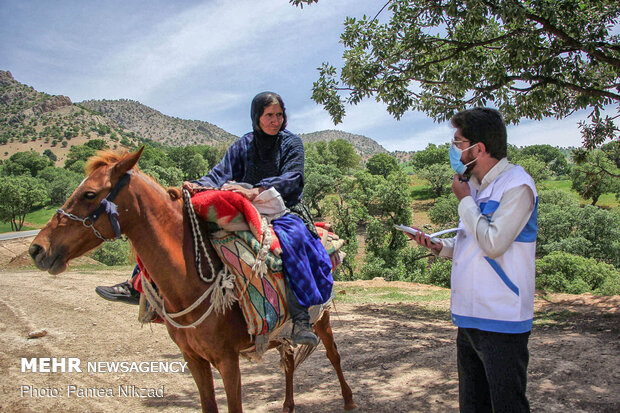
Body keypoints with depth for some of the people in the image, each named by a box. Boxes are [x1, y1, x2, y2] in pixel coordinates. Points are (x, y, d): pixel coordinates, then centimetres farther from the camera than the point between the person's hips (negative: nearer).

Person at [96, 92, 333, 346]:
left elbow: (292, 180, -13)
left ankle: (301, 319, -43)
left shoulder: (292, 144, 3)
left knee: (291, 238, -41)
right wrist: (198, 186, -20)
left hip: (284, 210, -4)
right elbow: (221, 174, 3)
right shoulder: (244, 145, 13)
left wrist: (256, 191, -30)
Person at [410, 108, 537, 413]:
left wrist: (465, 200, -10)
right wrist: (440, 246, 5)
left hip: (500, 322, -9)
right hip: (469, 317, 9)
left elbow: (494, 244, -21)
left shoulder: (517, 185, -13)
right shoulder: (475, 186, 15)